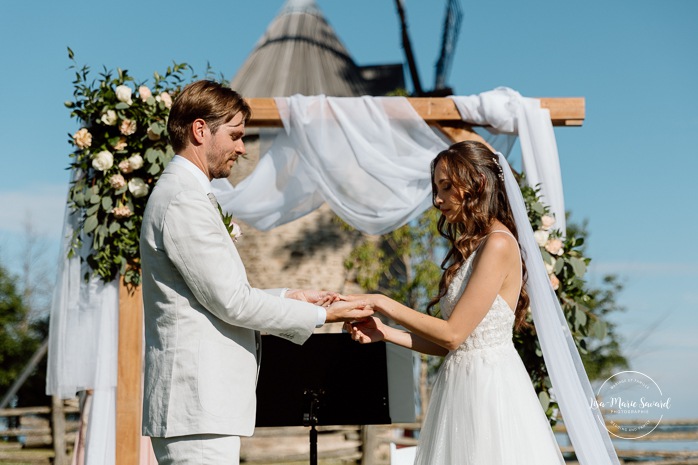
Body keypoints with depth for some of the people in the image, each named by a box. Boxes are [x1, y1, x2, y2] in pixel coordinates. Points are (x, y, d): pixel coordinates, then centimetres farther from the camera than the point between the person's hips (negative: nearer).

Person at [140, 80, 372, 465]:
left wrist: (290, 298, 14)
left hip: (198, 401, 11)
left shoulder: (182, 194, 18)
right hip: (198, 405, -11)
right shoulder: (184, 201, -15)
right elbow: (231, 302, -16)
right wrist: (322, 315, -8)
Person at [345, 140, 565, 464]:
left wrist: (382, 303, -11)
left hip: (489, 385, -8)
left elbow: (453, 334, -17)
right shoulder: (470, 247, 14)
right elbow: (449, 344, 11)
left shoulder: (498, 244, -14)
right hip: (462, 381, 8)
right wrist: (386, 333, 4)